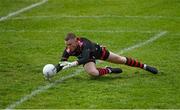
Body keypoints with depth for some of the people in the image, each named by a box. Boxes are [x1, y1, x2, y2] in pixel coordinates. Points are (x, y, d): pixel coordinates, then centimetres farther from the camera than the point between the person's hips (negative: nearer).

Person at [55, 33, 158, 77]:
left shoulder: (83, 44, -43)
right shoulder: (68, 50, -30)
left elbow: (85, 59, -55)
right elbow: (61, 65, -26)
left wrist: (72, 64, -69)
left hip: (98, 51, -2)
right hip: (88, 58, 2)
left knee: (121, 60, 11)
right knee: (93, 72, -32)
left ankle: (145, 66, 34)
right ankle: (109, 70, 1)